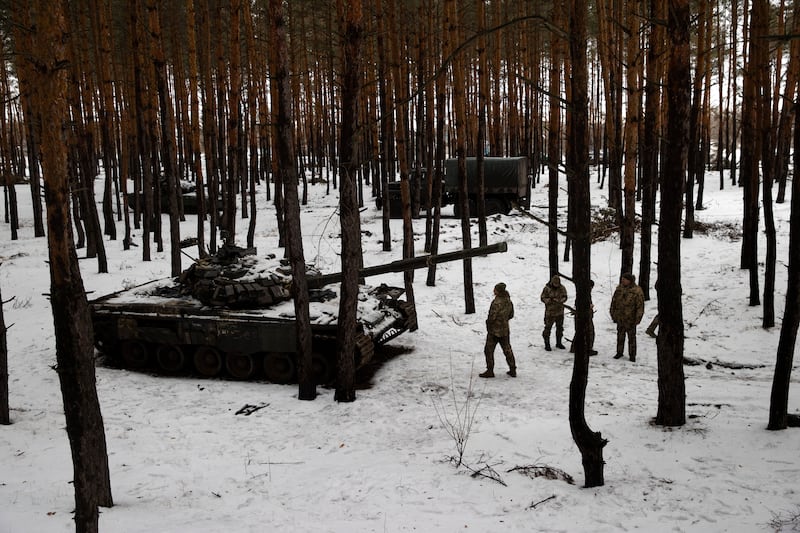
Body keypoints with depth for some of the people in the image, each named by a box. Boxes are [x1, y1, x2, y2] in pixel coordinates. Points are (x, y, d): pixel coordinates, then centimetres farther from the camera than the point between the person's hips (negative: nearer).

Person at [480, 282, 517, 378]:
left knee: (489, 350, 4)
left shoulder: (497, 302, -24)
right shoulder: (509, 301, 2)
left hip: (494, 330, -8)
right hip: (505, 330, 8)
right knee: (507, 350, 17)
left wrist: (488, 322, -3)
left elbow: (492, 316, -23)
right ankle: (513, 370, 21)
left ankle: (490, 371, 7)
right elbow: (511, 315, 13)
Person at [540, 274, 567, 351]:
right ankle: (547, 344, 8)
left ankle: (558, 343, 29)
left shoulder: (562, 288, -2)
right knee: (548, 328, -3)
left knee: (560, 327, 14)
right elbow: (543, 298, -9)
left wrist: (559, 300, -19)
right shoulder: (547, 288, -13)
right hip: (550, 311, -4)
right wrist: (550, 300, -25)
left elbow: (565, 297, 2)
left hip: (560, 311, 4)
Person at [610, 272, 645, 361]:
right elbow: (614, 302, 10)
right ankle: (619, 352, 28)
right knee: (620, 336, 15)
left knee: (631, 337, 6)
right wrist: (613, 315, 8)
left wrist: (637, 318, -12)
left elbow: (640, 306, -10)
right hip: (620, 318, 4)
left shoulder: (637, 291, -13)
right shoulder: (619, 289, 2)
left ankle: (632, 355, 16)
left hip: (630, 320, -4)